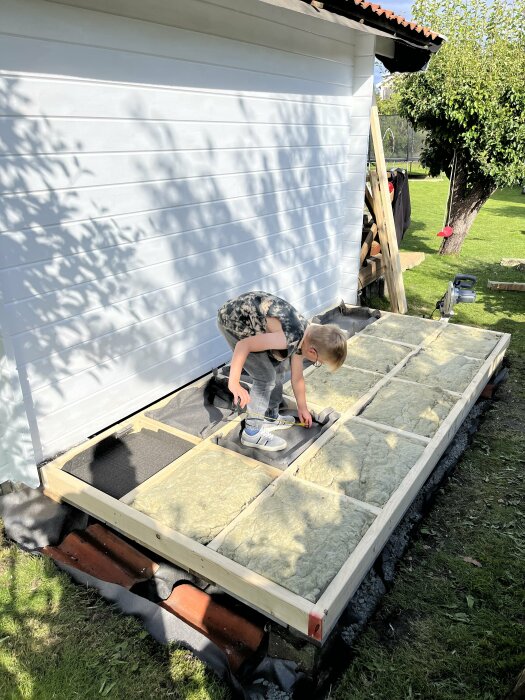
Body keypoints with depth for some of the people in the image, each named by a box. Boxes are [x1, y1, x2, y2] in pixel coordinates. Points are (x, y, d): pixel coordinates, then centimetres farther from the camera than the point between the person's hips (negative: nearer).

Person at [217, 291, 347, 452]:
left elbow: (297, 377, 13)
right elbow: (244, 345, -30)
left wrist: (302, 407, 24)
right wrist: (234, 383, -30)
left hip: (251, 313, 9)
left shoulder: (303, 338, -1)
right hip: (233, 321, -9)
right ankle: (253, 432, 3)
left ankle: (270, 417, 31)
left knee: (277, 369, 14)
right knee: (266, 377, -9)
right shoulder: (290, 338, -31)